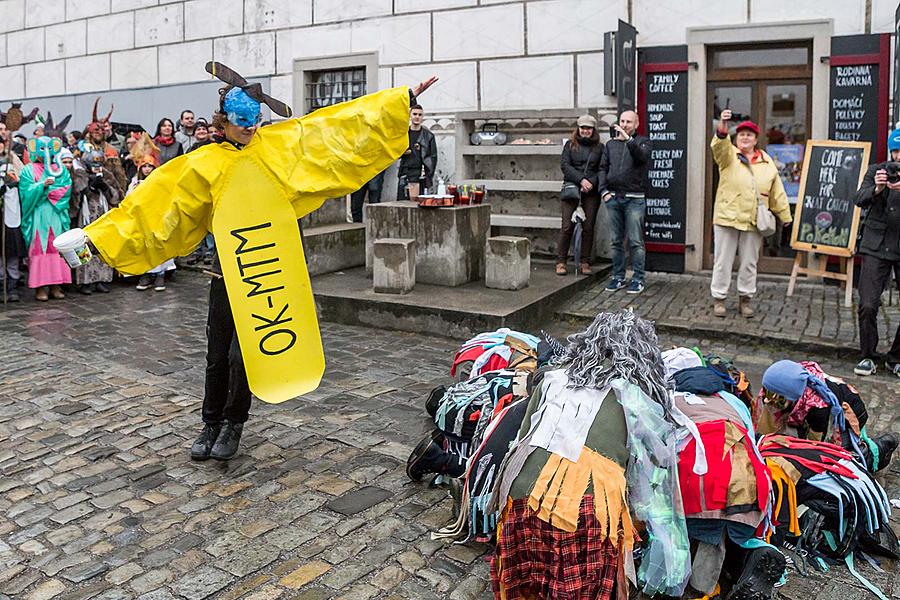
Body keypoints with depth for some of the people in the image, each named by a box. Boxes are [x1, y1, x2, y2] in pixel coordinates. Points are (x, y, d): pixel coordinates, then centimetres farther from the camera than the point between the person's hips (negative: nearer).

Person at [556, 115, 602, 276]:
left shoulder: (599, 147, 10)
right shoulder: (570, 145, 9)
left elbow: (602, 169, 4)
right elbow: (564, 165, -2)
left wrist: (591, 182, -13)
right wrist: (581, 180, -13)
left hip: (592, 192, 1)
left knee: (588, 227, 2)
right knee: (567, 226, -5)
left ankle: (585, 262, 10)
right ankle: (560, 262, 2)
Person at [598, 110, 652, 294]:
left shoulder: (643, 142, 6)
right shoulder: (611, 144, 17)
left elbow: (642, 156, -16)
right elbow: (603, 168, 12)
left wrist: (628, 139, -27)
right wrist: (604, 191, 0)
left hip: (634, 199, -4)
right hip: (613, 198, 4)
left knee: (636, 242, -4)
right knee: (616, 241, 8)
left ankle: (638, 279, 3)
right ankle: (618, 277, 17)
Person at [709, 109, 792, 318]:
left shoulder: (767, 161, 10)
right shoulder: (728, 155, 2)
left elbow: (776, 191, 13)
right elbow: (719, 145, -23)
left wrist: (784, 215, 14)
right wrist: (723, 125, -41)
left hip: (753, 221, 2)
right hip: (727, 218, -2)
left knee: (749, 262, 10)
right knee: (723, 261, 3)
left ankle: (746, 299, 22)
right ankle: (718, 298, 13)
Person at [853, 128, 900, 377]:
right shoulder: (876, 170, 6)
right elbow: (860, 200, -7)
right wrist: (876, 189, -28)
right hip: (877, 246, 0)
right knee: (867, 305, -7)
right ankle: (868, 356, 11)